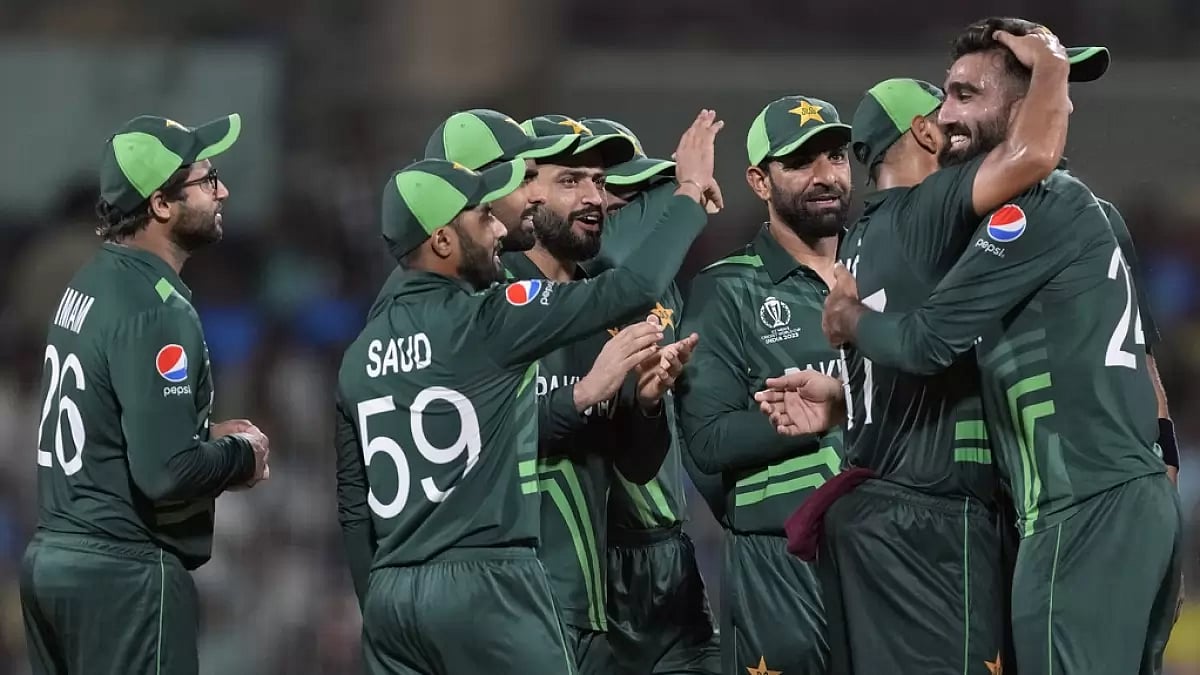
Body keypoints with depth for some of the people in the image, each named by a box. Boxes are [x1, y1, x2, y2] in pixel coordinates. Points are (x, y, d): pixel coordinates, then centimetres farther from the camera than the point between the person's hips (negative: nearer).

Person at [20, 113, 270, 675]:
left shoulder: (90, 285, 12)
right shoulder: (156, 311, -17)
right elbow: (167, 474, -23)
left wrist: (208, 436, 12)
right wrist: (244, 455, -5)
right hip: (125, 573, -9)